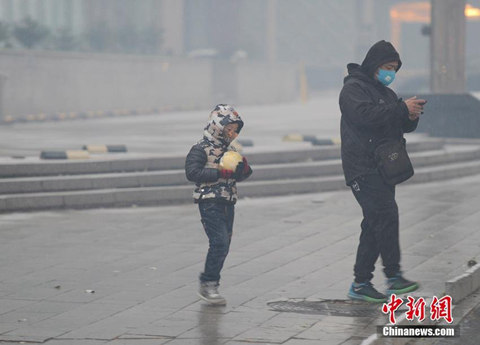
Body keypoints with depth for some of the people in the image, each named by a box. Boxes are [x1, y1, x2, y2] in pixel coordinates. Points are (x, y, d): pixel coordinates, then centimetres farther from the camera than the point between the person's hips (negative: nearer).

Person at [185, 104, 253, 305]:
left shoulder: (230, 149, 16)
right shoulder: (201, 149, -8)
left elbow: (238, 177, 23)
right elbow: (192, 173, -19)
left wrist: (244, 169, -1)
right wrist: (220, 173, -21)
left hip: (228, 203, 8)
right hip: (210, 203, -8)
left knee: (223, 246, 8)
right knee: (219, 243, -16)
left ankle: (209, 285, 17)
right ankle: (208, 284, -10)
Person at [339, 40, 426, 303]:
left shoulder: (385, 92, 23)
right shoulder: (353, 88, -6)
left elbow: (402, 127, 24)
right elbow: (365, 114, -25)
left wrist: (411, 117, 1)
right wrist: (402, 109, -24)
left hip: (383, 169, 9)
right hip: (363, 169, -9)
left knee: (375, 224, 7)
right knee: (386, 215, -19)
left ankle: (361, 283, 10)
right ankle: (393, 276, -20)